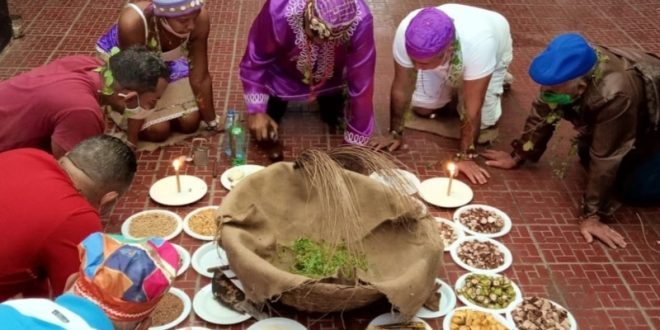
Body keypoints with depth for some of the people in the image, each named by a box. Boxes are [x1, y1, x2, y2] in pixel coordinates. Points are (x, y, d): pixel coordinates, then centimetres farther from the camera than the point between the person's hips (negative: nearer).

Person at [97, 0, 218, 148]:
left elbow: (200, 78, -19)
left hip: (165, 60, 4)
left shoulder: (200, 18, -32)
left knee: (190, 123, -3)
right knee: (157, 130, -13)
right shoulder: (133, 22, -42)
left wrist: (212, 123, -10)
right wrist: (131, 141, -26)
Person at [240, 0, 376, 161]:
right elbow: (255, 60, -23)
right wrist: (256, 110, -29)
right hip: (283, 77, -1)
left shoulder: (360, 22, -40)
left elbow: (361, 82, -30)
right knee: (262, 131, 3)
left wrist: (355, 141, -23)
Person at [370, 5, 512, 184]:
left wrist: (465, 157, -32)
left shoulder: (479, 44, -48)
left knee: (482, 121, -10)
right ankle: (455, 85, 24)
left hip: (492, 53, -2)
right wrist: (395, 133, -18)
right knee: (422, 108, -4)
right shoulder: (406, 33, -40)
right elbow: (401, 88, -25)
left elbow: (472, 110, -38)